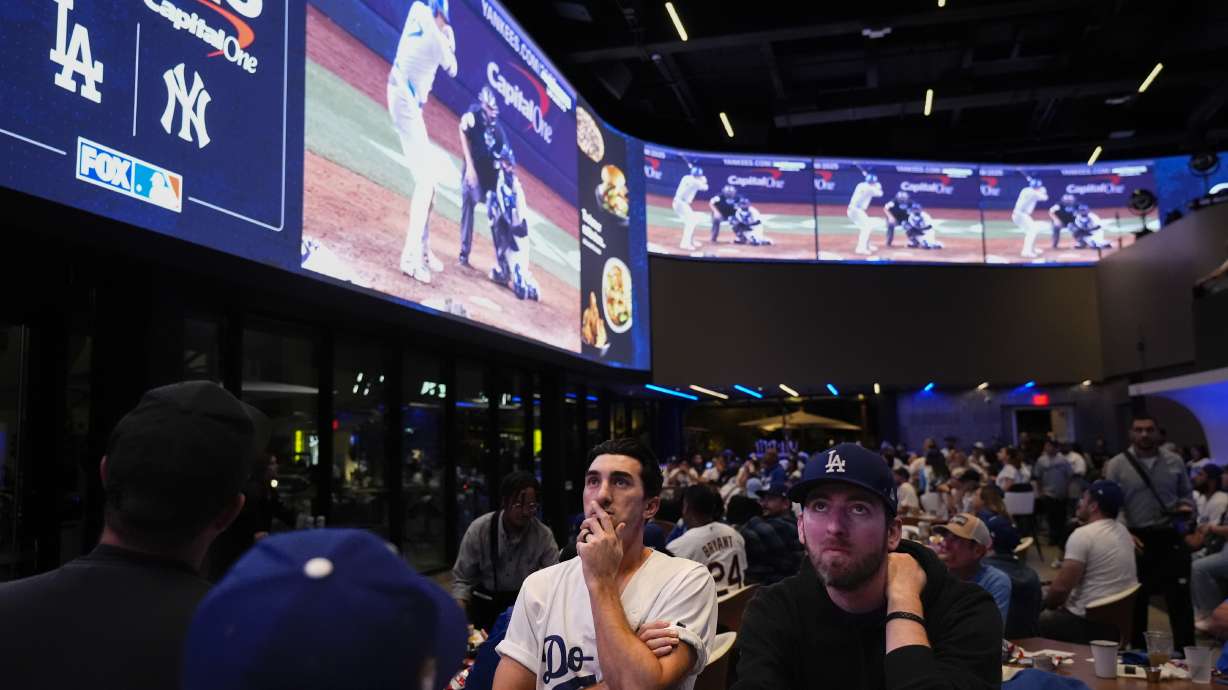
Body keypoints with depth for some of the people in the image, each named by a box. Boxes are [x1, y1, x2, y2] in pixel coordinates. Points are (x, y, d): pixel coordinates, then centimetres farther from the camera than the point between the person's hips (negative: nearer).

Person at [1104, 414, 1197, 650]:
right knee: (1136, 600, 10)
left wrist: (1186, 508, -9)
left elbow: (1187, 494, 14)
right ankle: (1138, 652, 23)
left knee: (1180, 597, 3)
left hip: (1171, 538, 2)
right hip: (1137, 540, -1)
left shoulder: (1174, 462, 5)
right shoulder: (1117, 465, -4)